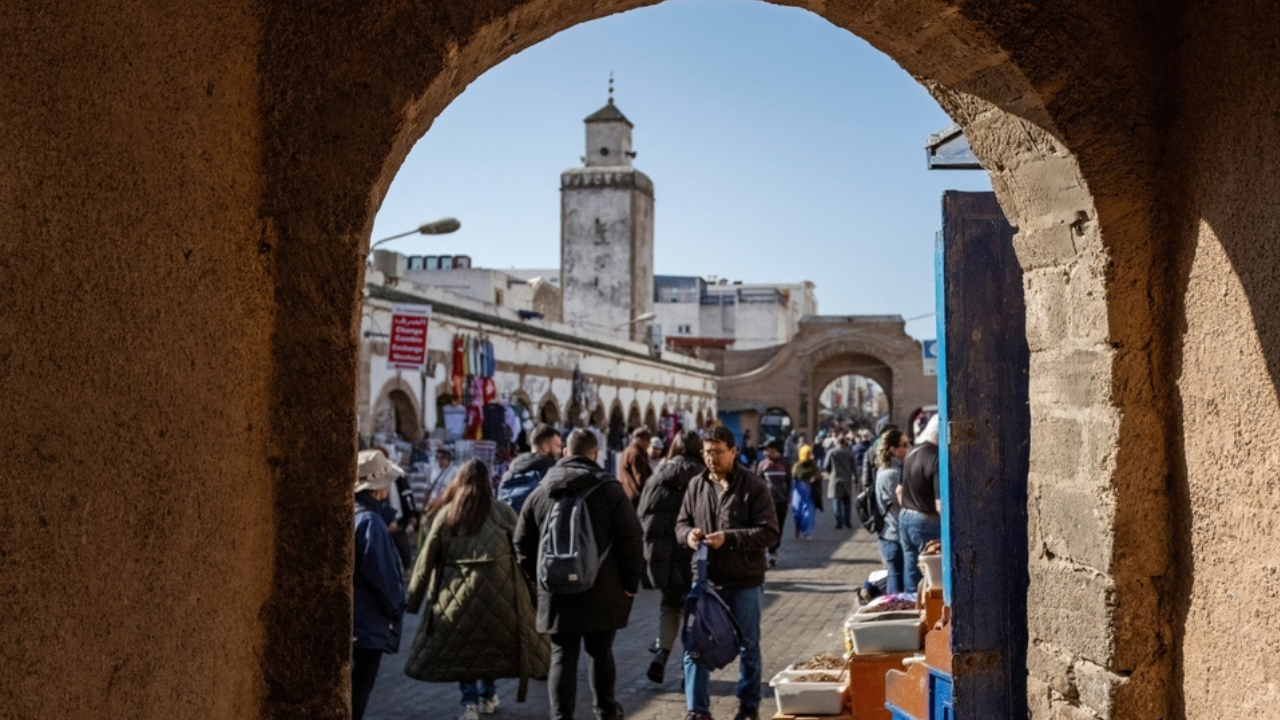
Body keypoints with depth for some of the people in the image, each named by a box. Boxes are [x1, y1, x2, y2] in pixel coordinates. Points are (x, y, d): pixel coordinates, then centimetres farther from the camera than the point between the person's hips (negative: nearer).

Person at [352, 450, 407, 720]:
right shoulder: (370, 521, -20)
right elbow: (383, 575, -20)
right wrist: (397, 609, -5)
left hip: (345, 620, 9)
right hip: (367, 624, -9)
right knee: (355, 698, -1)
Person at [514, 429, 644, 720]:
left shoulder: (540, 492, 3)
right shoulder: (610, 490, -7)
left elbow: (522, 542, 8)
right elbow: (630, 540, -9)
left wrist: (538, 577, 16)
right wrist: (631, 582, 0)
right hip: (602, 593, -1)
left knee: (562, 656, 6)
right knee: (601, 653, 15)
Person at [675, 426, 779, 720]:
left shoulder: (754, 486, -10)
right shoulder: (696, 485, 3)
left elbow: (769, 532, -14)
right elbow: (681, 522, 11)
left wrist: (729, 538, -24)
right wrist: (688, 533, -13)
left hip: (744, 581, -3)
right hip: (705, 578, 3)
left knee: (748, 647, 13)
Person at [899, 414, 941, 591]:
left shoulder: (912, 453, 7)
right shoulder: (937, 459, -19)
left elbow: (900, 491, 17)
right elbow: (940, 505, -23)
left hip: (905, 518, 8)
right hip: (927, 523, -8)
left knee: (911, 579, 15)